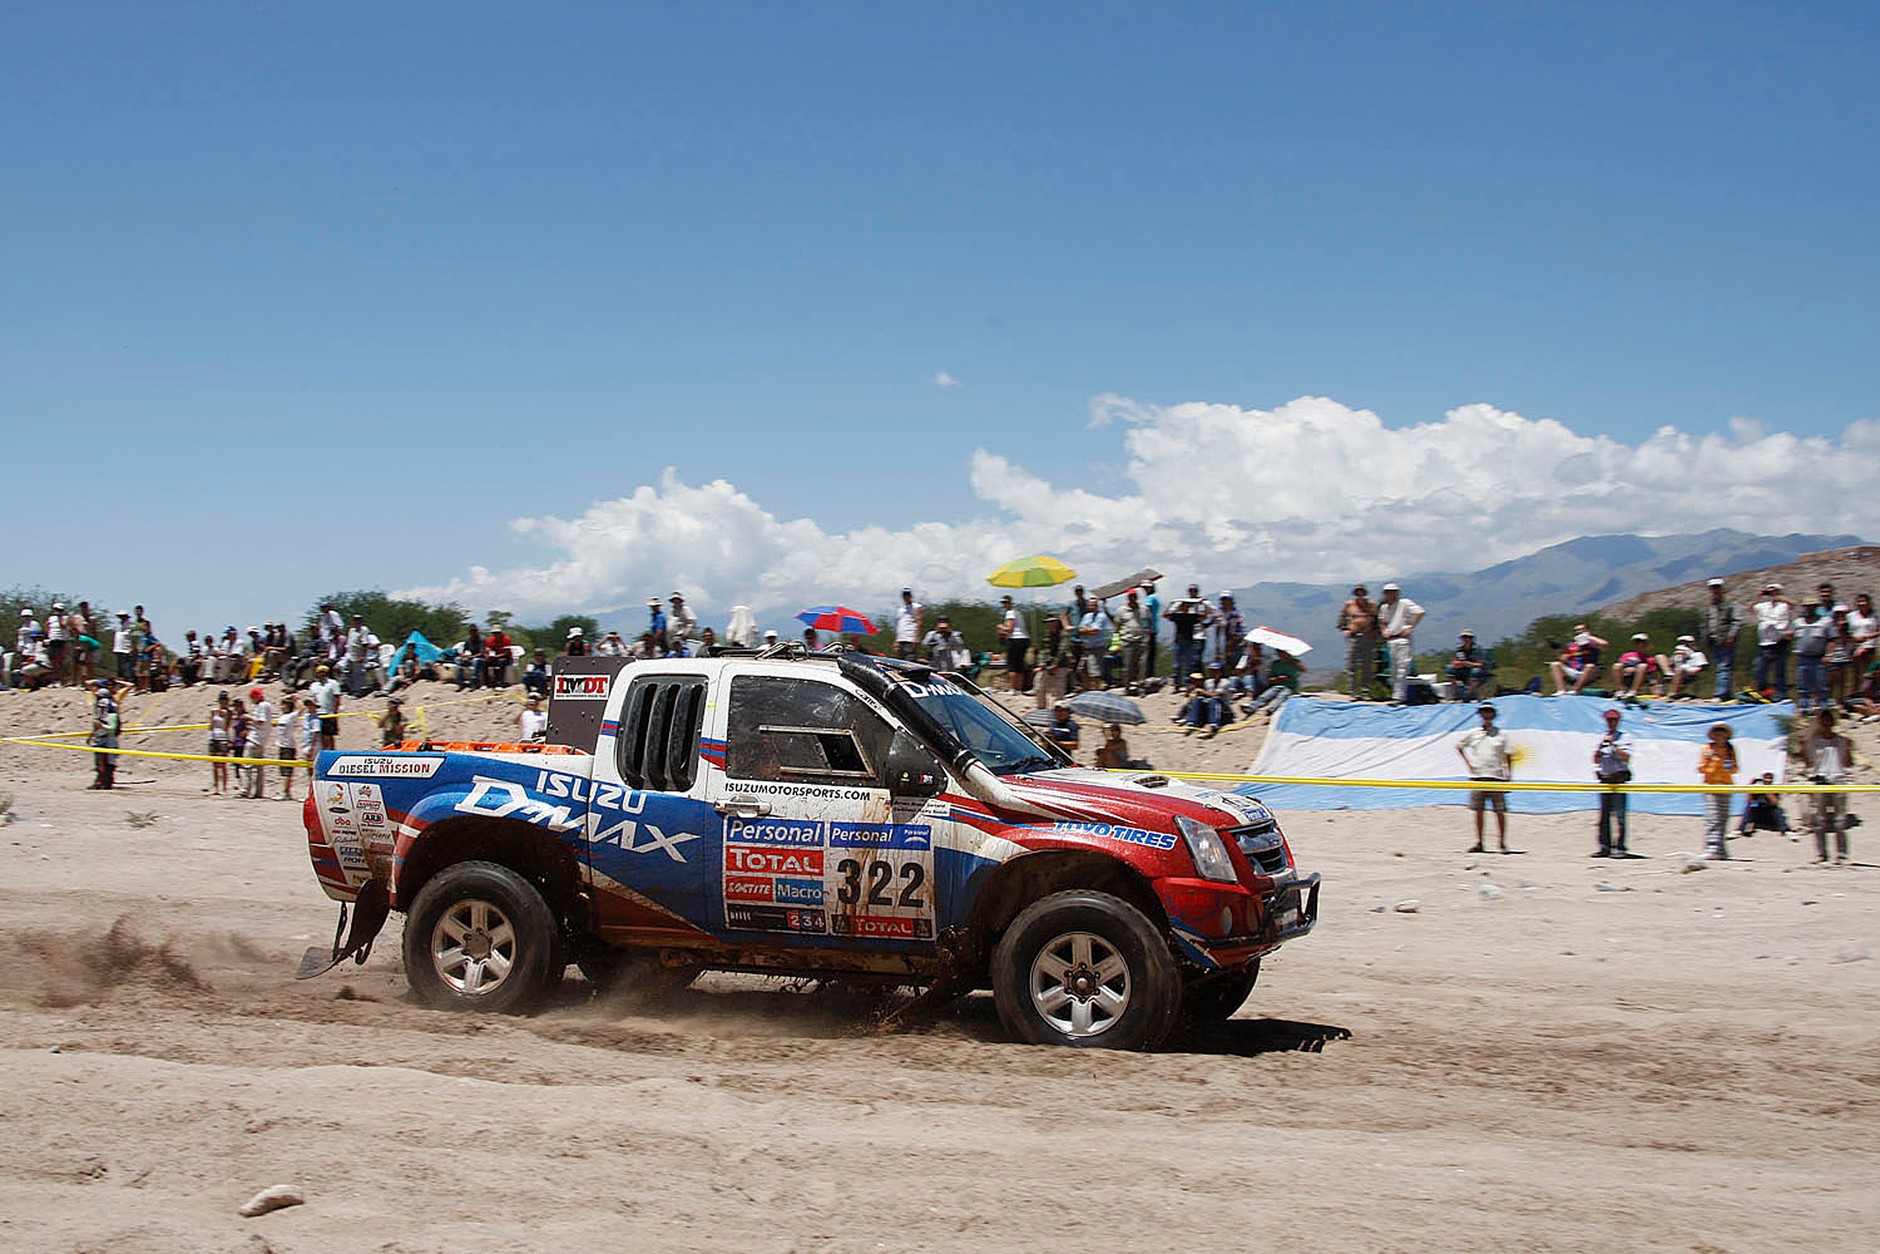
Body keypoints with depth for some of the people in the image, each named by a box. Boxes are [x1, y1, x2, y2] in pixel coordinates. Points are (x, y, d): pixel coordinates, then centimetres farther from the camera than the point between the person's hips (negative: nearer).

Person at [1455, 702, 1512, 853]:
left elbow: (1508, 756, 8)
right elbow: (1458, 747, 21)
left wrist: (1509, 776, 1)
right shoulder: (1472, 733, 8)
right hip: (1477, 776, 1)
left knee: (1500, 811, -3)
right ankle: (1479, 843, 9)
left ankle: (1502, 843, 3)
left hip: (1496, 777, -1)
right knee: (1478, 811, 3)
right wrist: (1468, 763, 9)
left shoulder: (1501, 734, 6)